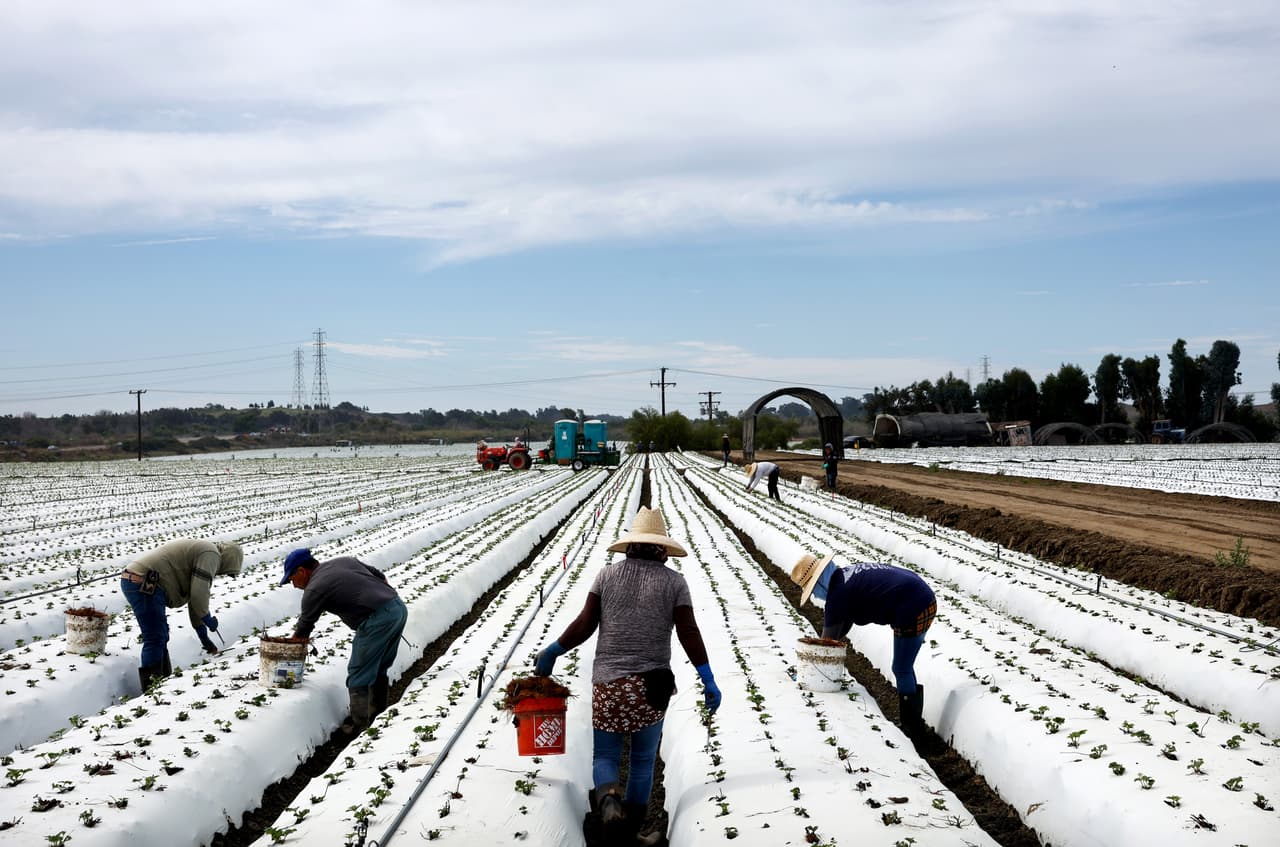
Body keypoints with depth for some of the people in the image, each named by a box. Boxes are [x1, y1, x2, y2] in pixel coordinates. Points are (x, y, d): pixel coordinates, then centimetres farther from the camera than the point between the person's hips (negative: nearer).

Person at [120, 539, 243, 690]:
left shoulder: (200, 550, 25)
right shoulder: (211, 554, -7)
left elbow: (193, 596, 30)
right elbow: (198, 594, -13)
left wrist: (203, 634, 31)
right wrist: (208, 619, 4)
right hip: (144, 585, -11)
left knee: (161, 637, 18)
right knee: (155, 639, -10)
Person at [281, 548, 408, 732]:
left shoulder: (314, 590, 0)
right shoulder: (345, 560, 20)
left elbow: (304, 627, 10)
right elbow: (380, 576, 23)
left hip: (377, 620, -8)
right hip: (399, 607, 9)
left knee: (358, 675, 3)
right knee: (379, 670, 22)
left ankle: (360, 725, 7)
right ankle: (380, 714, 32)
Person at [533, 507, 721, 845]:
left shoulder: (608, 574, 4)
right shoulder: (674, 581, 0)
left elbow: (584, 624, 0)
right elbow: (689, 634, -5)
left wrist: (552, 651, 13)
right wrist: (709, 681, 0)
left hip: (607, 681, 0)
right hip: (651, 684, 0)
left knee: (605, 756, 9)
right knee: (643, 760, 15)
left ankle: (607, 798, -22)